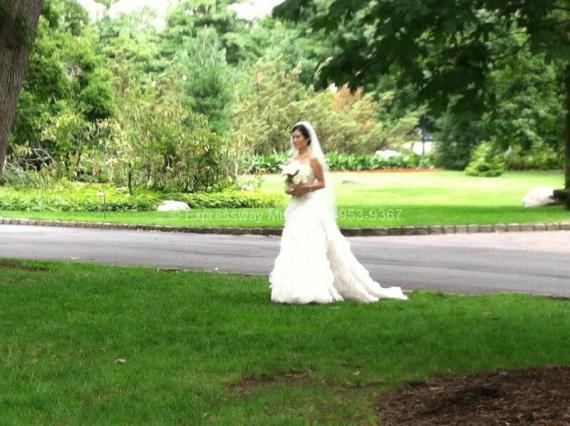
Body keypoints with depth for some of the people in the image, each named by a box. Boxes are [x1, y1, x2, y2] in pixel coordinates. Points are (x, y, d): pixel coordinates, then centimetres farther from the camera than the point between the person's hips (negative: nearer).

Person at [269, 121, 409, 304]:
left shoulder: (313, 158, -8)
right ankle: (299, 289, 7)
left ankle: (314, 290, -7)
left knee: (311, 248, -10)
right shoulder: (292, 161, 12)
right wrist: (290, 189, -6)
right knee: (295, 249, 4)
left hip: (311, 208, -7)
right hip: (296, 208, 7)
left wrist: (304, 188, -20)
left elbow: (322, 183, -8)